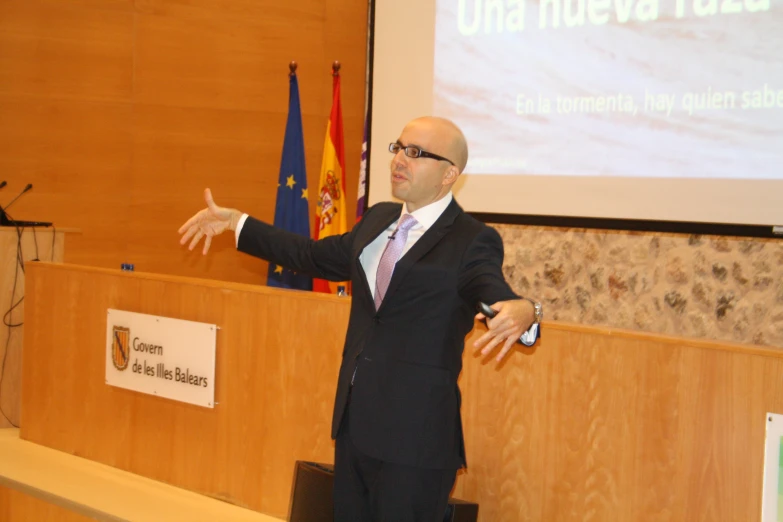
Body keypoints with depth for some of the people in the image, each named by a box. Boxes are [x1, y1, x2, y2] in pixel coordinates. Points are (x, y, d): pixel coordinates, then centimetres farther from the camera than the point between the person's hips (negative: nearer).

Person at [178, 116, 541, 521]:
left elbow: (495, 296, -26)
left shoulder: (471, 241, -10)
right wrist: (235, 222, 28)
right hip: (355, 426, 7)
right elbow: (314, 256, 25)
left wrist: (521, 312, -51)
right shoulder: (379, 220, 12)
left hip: (414, 436, -7)